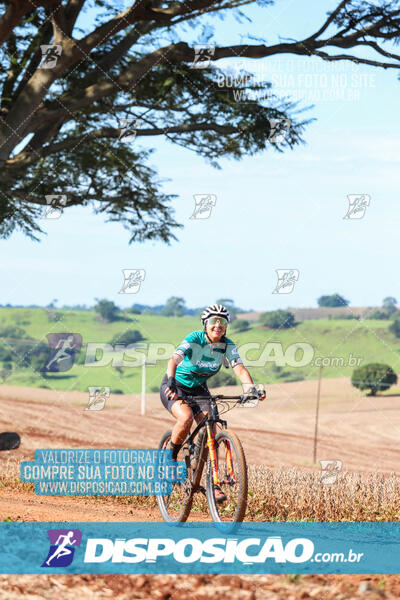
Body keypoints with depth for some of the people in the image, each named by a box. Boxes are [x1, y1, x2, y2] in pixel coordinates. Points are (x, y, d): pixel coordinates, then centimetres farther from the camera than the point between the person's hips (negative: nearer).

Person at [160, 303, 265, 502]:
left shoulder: (227, 346, -12)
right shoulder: (194, 339, -25)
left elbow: (239, 368, -23)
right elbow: (174, 359, -40)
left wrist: (253, 390, -41)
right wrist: (171, 381, -60)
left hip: (198, 389, 5)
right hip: (175, 388, -5)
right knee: (186, 418, -33)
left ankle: (213, 484, -6)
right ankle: (170, 458, -9)